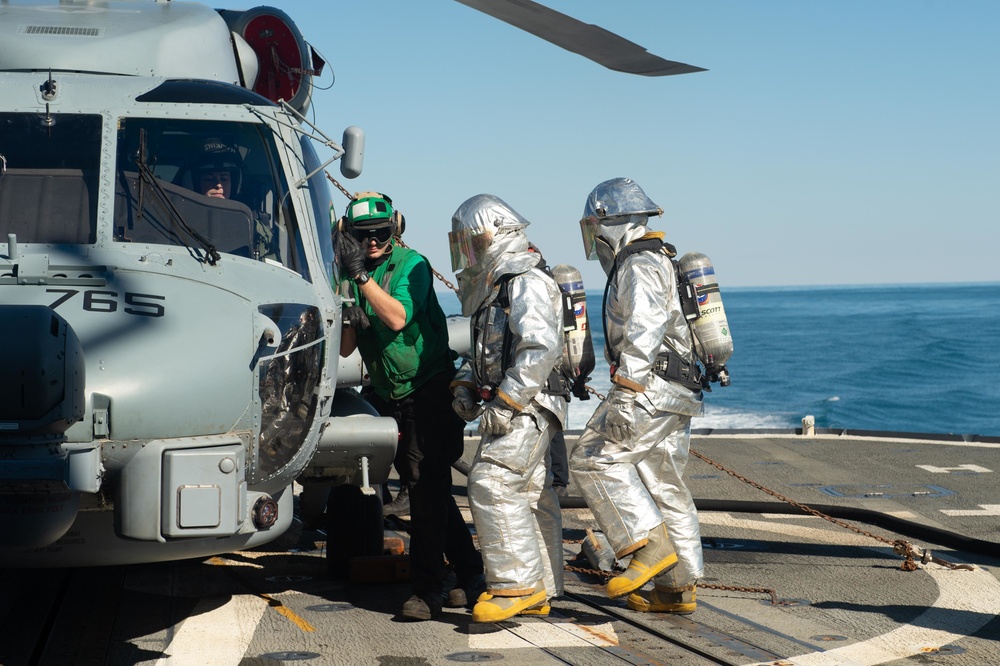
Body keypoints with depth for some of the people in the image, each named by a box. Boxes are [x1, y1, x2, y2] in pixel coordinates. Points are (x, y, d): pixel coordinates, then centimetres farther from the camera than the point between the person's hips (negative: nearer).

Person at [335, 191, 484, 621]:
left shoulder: (411, 264, -10)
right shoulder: (354, 275, 6)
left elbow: (398, 318, -25)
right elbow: (345, 348, 2)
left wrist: (361, 275, -28)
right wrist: (345, 304, -16)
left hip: (429, 390, -6)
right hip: (391, 396, 6)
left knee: (427, 485, -11)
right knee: (429, 489, 11)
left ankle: (429, 589, -9)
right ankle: (469, 573, 23)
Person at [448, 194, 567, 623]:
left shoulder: (528, 283, -13)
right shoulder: (492, 286, 20)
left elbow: (541, 350, -23)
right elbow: (485, 351, 28)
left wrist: (504, 403, -23)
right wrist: (465, 387, 10)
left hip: (528, 407, -10)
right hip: (509, 407, 10)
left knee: (493, 485, -17)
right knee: (529, 497, 11)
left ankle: (517, 584, -14)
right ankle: (539, 594, 15)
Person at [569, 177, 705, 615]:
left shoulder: (639, 266, -10)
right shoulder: (655, 263, 23)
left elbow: (642, 334, -22)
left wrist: (626, 401, -30)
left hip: (651, 390, -10)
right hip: (675, 397, 10)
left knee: (593, 459, -10)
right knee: (664, 488, 10)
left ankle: (650, 546, -13)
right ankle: (676, 588, 11)